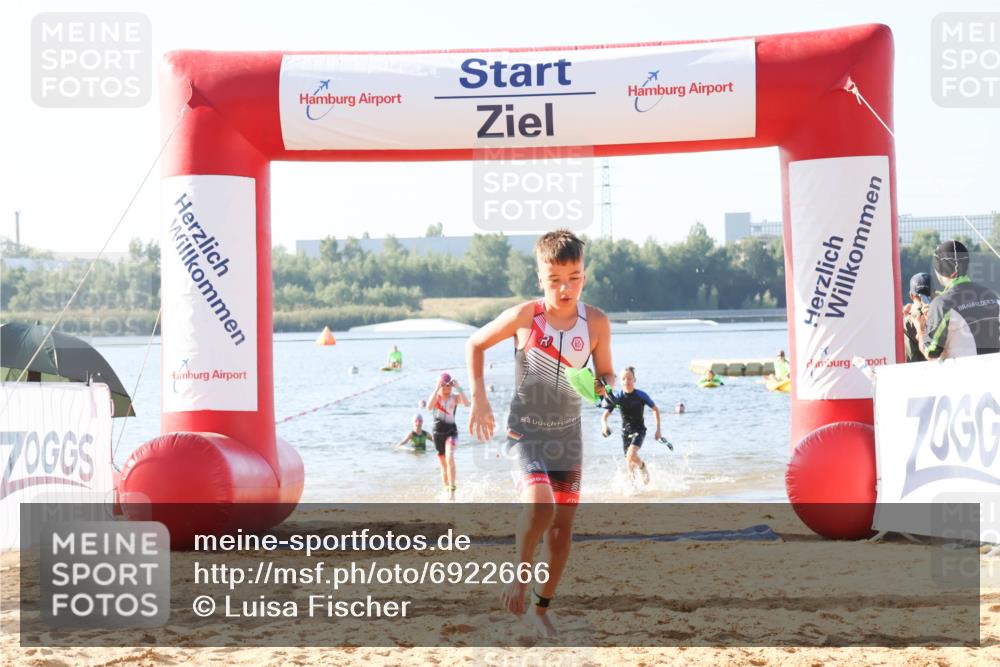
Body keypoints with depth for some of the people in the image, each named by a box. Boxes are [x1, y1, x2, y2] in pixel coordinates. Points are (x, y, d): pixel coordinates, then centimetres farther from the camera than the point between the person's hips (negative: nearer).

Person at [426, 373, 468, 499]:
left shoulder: (455, 397, -4)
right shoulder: (436, 397, -2)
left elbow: (466, 403, -24)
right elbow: (429, 406, -25)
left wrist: (458, 388, -27)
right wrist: (437, 389, -28)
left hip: (451, 431, -2)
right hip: (438, 432, 2)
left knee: (449, 458, -24)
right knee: (444, 465, 10)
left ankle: (452, 489, -25)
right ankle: (446, 489, 28)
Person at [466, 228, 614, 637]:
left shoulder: (596, 323, -9)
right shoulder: (524, 317, -15)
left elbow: (606, 375, 4)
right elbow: (475, 344, 0)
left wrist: (604, 386, -20)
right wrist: (479, 400, -5)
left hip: (568, 434, 3)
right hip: (526, 431, -3)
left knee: (563, 524, 6)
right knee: (539, 506, -26)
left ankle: (542, 610, 22)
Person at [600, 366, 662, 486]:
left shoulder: (641, 395, -13)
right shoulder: (617, 397, -9)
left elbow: (655, 410, 2)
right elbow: (605, 415, -7)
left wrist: (658, 429, 1)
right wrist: (604, 425, -31)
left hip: (639, 430, -3)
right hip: (626, 432, 3)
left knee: (631, 455, -26)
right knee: (630, 463, 6)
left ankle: (642, 466, 5)